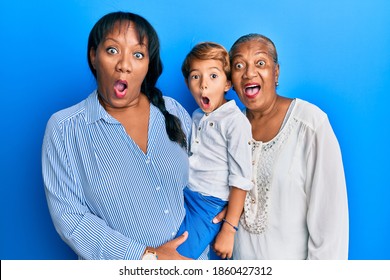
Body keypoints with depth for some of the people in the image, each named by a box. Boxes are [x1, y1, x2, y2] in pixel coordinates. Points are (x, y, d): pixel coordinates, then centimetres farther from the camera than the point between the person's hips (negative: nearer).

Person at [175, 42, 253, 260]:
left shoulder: (236, 122, -13)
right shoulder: (196, 117, 8)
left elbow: (240, 181, -14)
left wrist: (229, 230, -14)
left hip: (209, 205, -7)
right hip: (183, 195, 7)